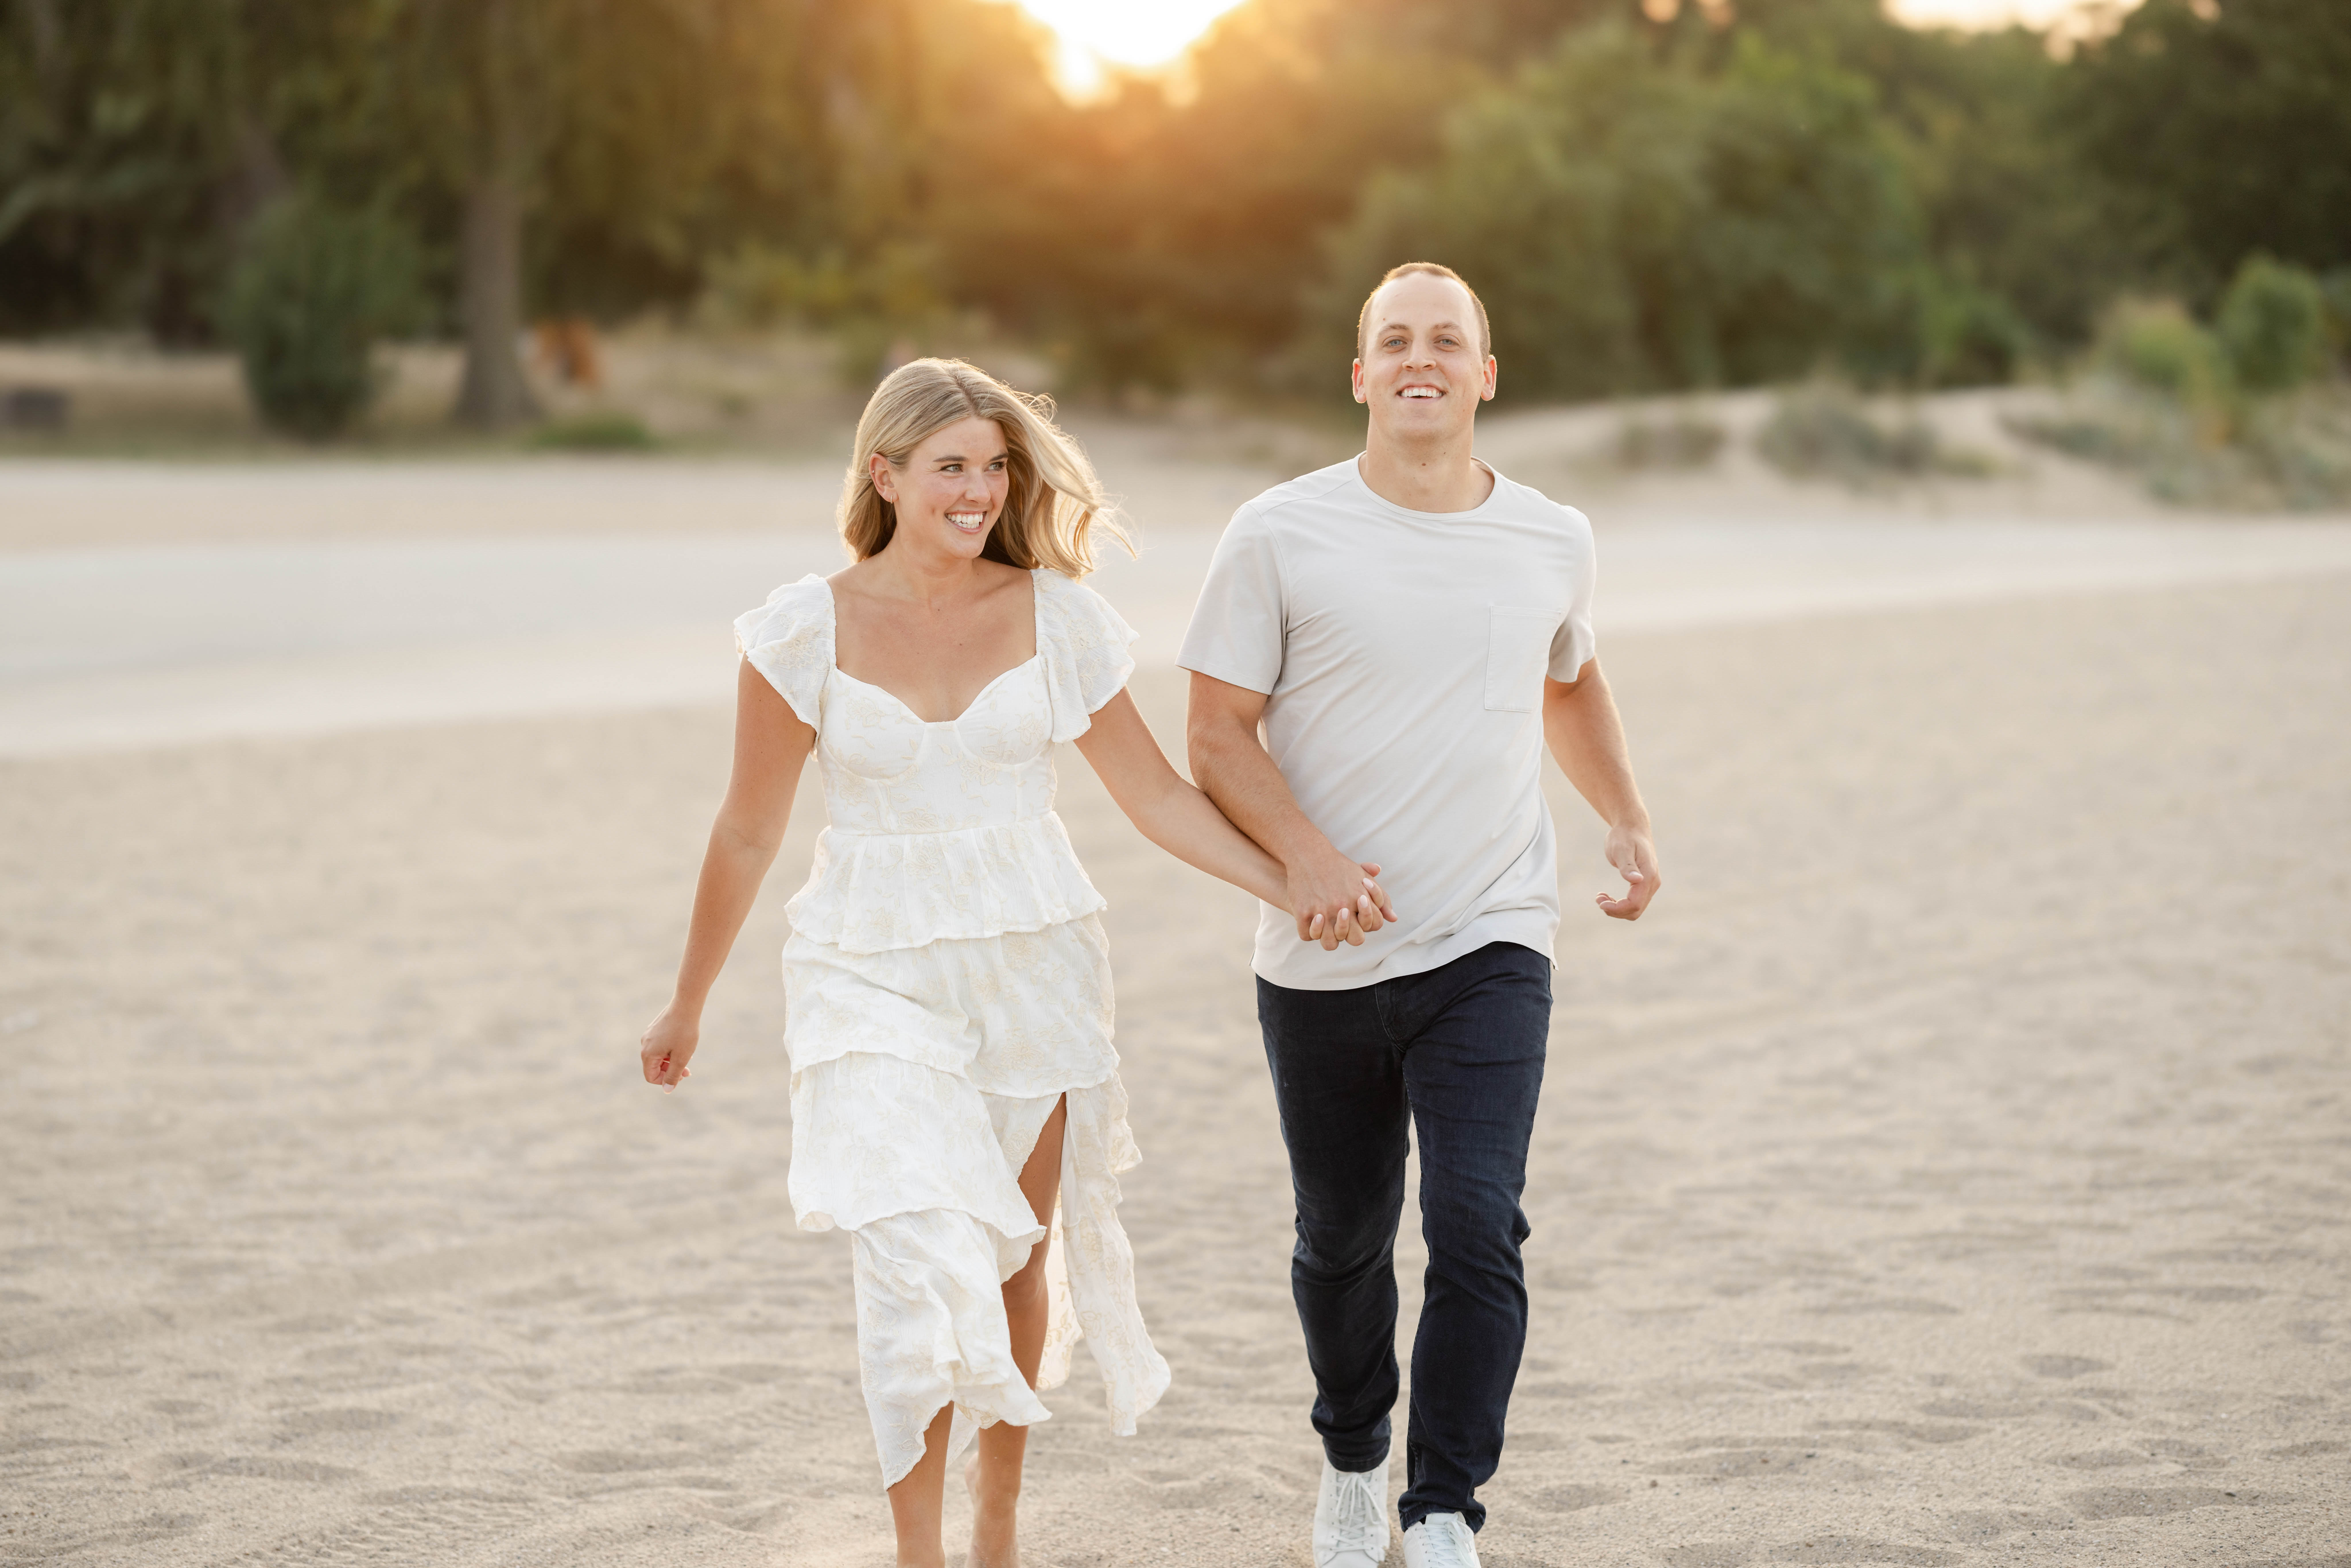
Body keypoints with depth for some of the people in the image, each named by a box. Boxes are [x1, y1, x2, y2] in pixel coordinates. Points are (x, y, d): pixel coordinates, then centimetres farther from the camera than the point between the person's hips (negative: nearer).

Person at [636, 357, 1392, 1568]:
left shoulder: (1054, 618, -1)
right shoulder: (807, 632, -6)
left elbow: (1158, 797, 3)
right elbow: (749, 834, 3)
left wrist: (1297, 887, -8)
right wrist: (688, 1006, 10)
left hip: (1032, 962, 2)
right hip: (875, 973, -2)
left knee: (1018, 1252, 10)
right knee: (920, 1262, -15)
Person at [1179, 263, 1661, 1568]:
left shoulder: (1552, 542, 6)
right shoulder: (1280, 537, -5)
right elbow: (1216, 734, -6)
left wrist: (1628, 820, 16)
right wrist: (1304, 856, -21)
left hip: (1490, 955, 1)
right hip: (1323, 966, 0)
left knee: (1477, 1225, -15)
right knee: (1342, 1238, 14)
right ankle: (1353, 1462, 39)